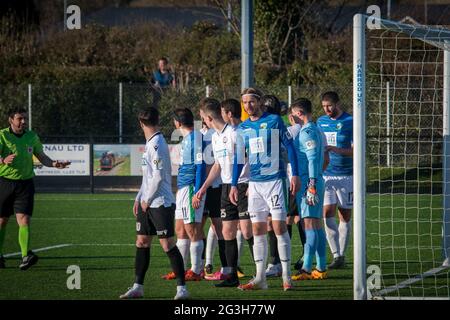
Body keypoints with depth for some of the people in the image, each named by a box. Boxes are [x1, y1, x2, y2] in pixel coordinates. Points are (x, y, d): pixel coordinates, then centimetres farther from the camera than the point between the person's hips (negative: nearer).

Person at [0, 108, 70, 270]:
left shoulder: (32, 136, 8)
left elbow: (42, 157, 16)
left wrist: (54, 164, -3)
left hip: (25, 182, 2)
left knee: (24, 220, -12)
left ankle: (25, 256, -23)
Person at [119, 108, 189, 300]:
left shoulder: (157, 145, -15)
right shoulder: (150, 144, 15)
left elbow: (159, 176, -20)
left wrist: (147, 199, -12)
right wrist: (139, 198, 20)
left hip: (161, 203, -10)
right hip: (148, 204, 10)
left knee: (168, 245, -7)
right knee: (141, 243, 10)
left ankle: (182, 288, -3)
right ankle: (138, 287, 16)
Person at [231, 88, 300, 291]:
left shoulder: (274, 121, -3)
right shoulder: (243, 129, 11)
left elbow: (290, 147, -2)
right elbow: (239, 159, 16)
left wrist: (295, 175, -7)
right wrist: (234, 185, 11)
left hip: (275, 180, -5)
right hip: (255, 183, 5)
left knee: (279, 227, -7)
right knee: (257, 230, 3)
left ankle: (286, 276, -3)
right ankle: (260, 278, 6)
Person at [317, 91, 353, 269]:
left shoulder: (349, 122, -6)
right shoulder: (321, 121, 10)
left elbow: (355, 150, -11)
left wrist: (334, 149, -22)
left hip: (345, 176, -4)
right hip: (326, 175, 4)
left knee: (345, 216, 3)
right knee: (327, 213, -9)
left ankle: (341, 255, 11)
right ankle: (336, 255, -8)